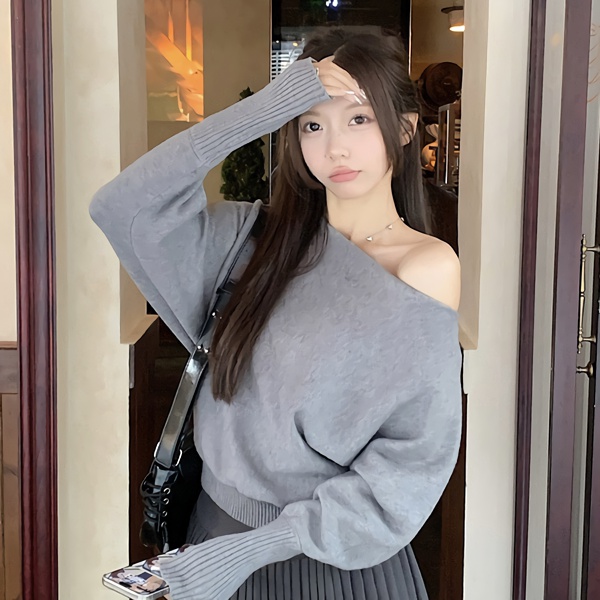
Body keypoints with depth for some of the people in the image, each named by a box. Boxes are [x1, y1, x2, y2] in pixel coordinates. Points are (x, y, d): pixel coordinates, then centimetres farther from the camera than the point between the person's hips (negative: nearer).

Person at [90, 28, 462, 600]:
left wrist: (258, 546, -18)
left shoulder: (427, 264, -12)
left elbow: (414, 457, -15)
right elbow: (123, 204, -13)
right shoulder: (264, 236, -1)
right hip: (217, 526, 4)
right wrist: (265, 106, -19)